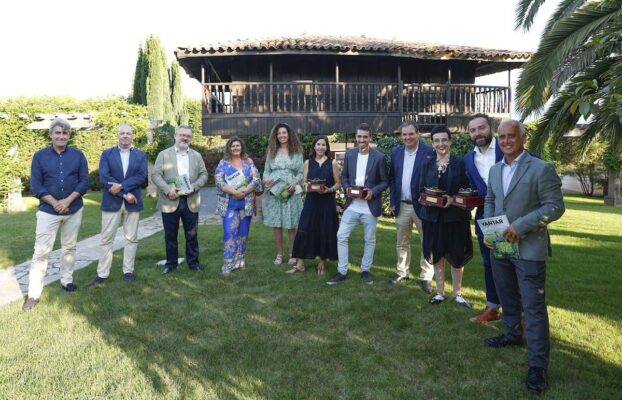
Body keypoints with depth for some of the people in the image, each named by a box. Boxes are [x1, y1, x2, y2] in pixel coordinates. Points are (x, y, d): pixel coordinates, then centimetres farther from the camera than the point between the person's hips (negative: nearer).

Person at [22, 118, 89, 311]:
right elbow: (35, 185, -4)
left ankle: (66, 280, 29)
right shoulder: (40, 156, -1)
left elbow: (84, 181, -3)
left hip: (74, 210, 2)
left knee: (69, 247, 13)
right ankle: (33, 294, 2)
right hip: (48, 211, -1)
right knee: (41, 251, -3)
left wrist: (67, 201, -15)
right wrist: (55, 203, -15)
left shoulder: (78, 155, 1)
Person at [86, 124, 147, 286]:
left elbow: (141, 176, -7)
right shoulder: (107, 154, 3)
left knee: (131, 238, 7)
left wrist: (121, 186, -18)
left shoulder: (140, 155, 6)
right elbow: (104, 178, -8)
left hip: (132, 202, 1)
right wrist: (124, 194, -14)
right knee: (106, 239, 3)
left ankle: (128, 271, 18)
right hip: (111, 202, -1)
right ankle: (102, 274, 12)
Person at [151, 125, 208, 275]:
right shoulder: (164, 154, 4)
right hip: (170, 201, -1)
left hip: (191, 201, 2)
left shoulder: (197, 155, 12)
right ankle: (171, 263, 21)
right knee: (170, 235, 8)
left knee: (191, 234, 9)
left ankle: (193, 261, 22)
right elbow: (155, 175, -3)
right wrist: (167, 189, -17)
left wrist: (194, 187, -11)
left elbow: (204, 174, 6)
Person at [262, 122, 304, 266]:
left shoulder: (296, 152, 5)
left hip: (291, 192, -2)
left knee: (291, 225, 1)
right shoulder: (272, 152, 11)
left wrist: (295, 182, -14)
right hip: (274, 191, 2)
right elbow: (266, 171, 11)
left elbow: (300, 173, 5)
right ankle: (279, 254, 15)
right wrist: (266, 180, -10)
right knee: (276, 224, 4)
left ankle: (292, 254, 13)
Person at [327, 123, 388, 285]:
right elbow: (343, 176, 10)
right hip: (352, 205, 3)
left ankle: (365, 270, 30)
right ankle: (342, 271, 14)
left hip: (370, 207, -2)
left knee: (370, 240, 11)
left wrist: (373, 192, -20)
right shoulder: (349, 154, 3)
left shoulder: (379, 157, -7)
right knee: (341, 236, 1)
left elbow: (385, 182, -3)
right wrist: (347, 188, -10)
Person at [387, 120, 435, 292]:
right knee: (402, 242, 15)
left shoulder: (429, 152, -9)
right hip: (401, 205, 4)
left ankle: (426, 277, 18)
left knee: (427, 243, 5)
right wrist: (393, 201, 4)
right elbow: (391, 178, 10)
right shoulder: (395, 152, 5)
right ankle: (402, 272, 30)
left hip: (422, 205, -4)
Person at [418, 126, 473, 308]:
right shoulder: (427, 164, 4)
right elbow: (421, 190, 6)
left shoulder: (460, 163, -4)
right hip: (433, 216, 2)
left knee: (457, 257, 7)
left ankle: (457, 294, 23)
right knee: (437, 256, 11)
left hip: (455, 216, -2)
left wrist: (453, 199, -21)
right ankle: (440, 292, 25)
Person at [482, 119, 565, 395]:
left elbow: (555, 207, -15)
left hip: (528, 248, -6)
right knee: (507, 297, 21)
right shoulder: (495, 170, 10)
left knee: (533, 306, -2)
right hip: (499, 246, 7)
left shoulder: (541, 168, -12)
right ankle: (512, 334, 42)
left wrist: (520, 226, -22)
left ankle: (538, 364, 7)